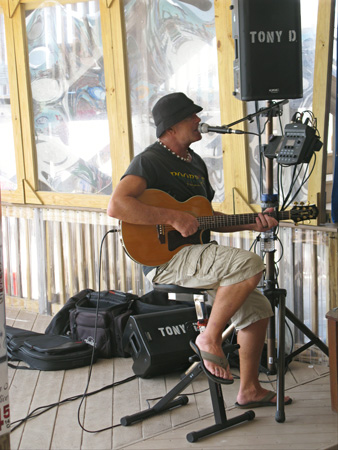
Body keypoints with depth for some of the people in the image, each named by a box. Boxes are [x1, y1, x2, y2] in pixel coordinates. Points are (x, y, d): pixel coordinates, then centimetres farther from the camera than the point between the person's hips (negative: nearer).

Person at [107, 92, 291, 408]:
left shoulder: (196, 163, 19)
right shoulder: (150, 161, -10)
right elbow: (117, 206, -25)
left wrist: (251, 224, 10)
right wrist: (173, 218, -26)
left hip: (194, 253, 9)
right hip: (164, 258, -9)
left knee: (257, 308, 8)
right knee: (249, 265, -27)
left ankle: (249, 390, 20)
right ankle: (209, 338, -12)